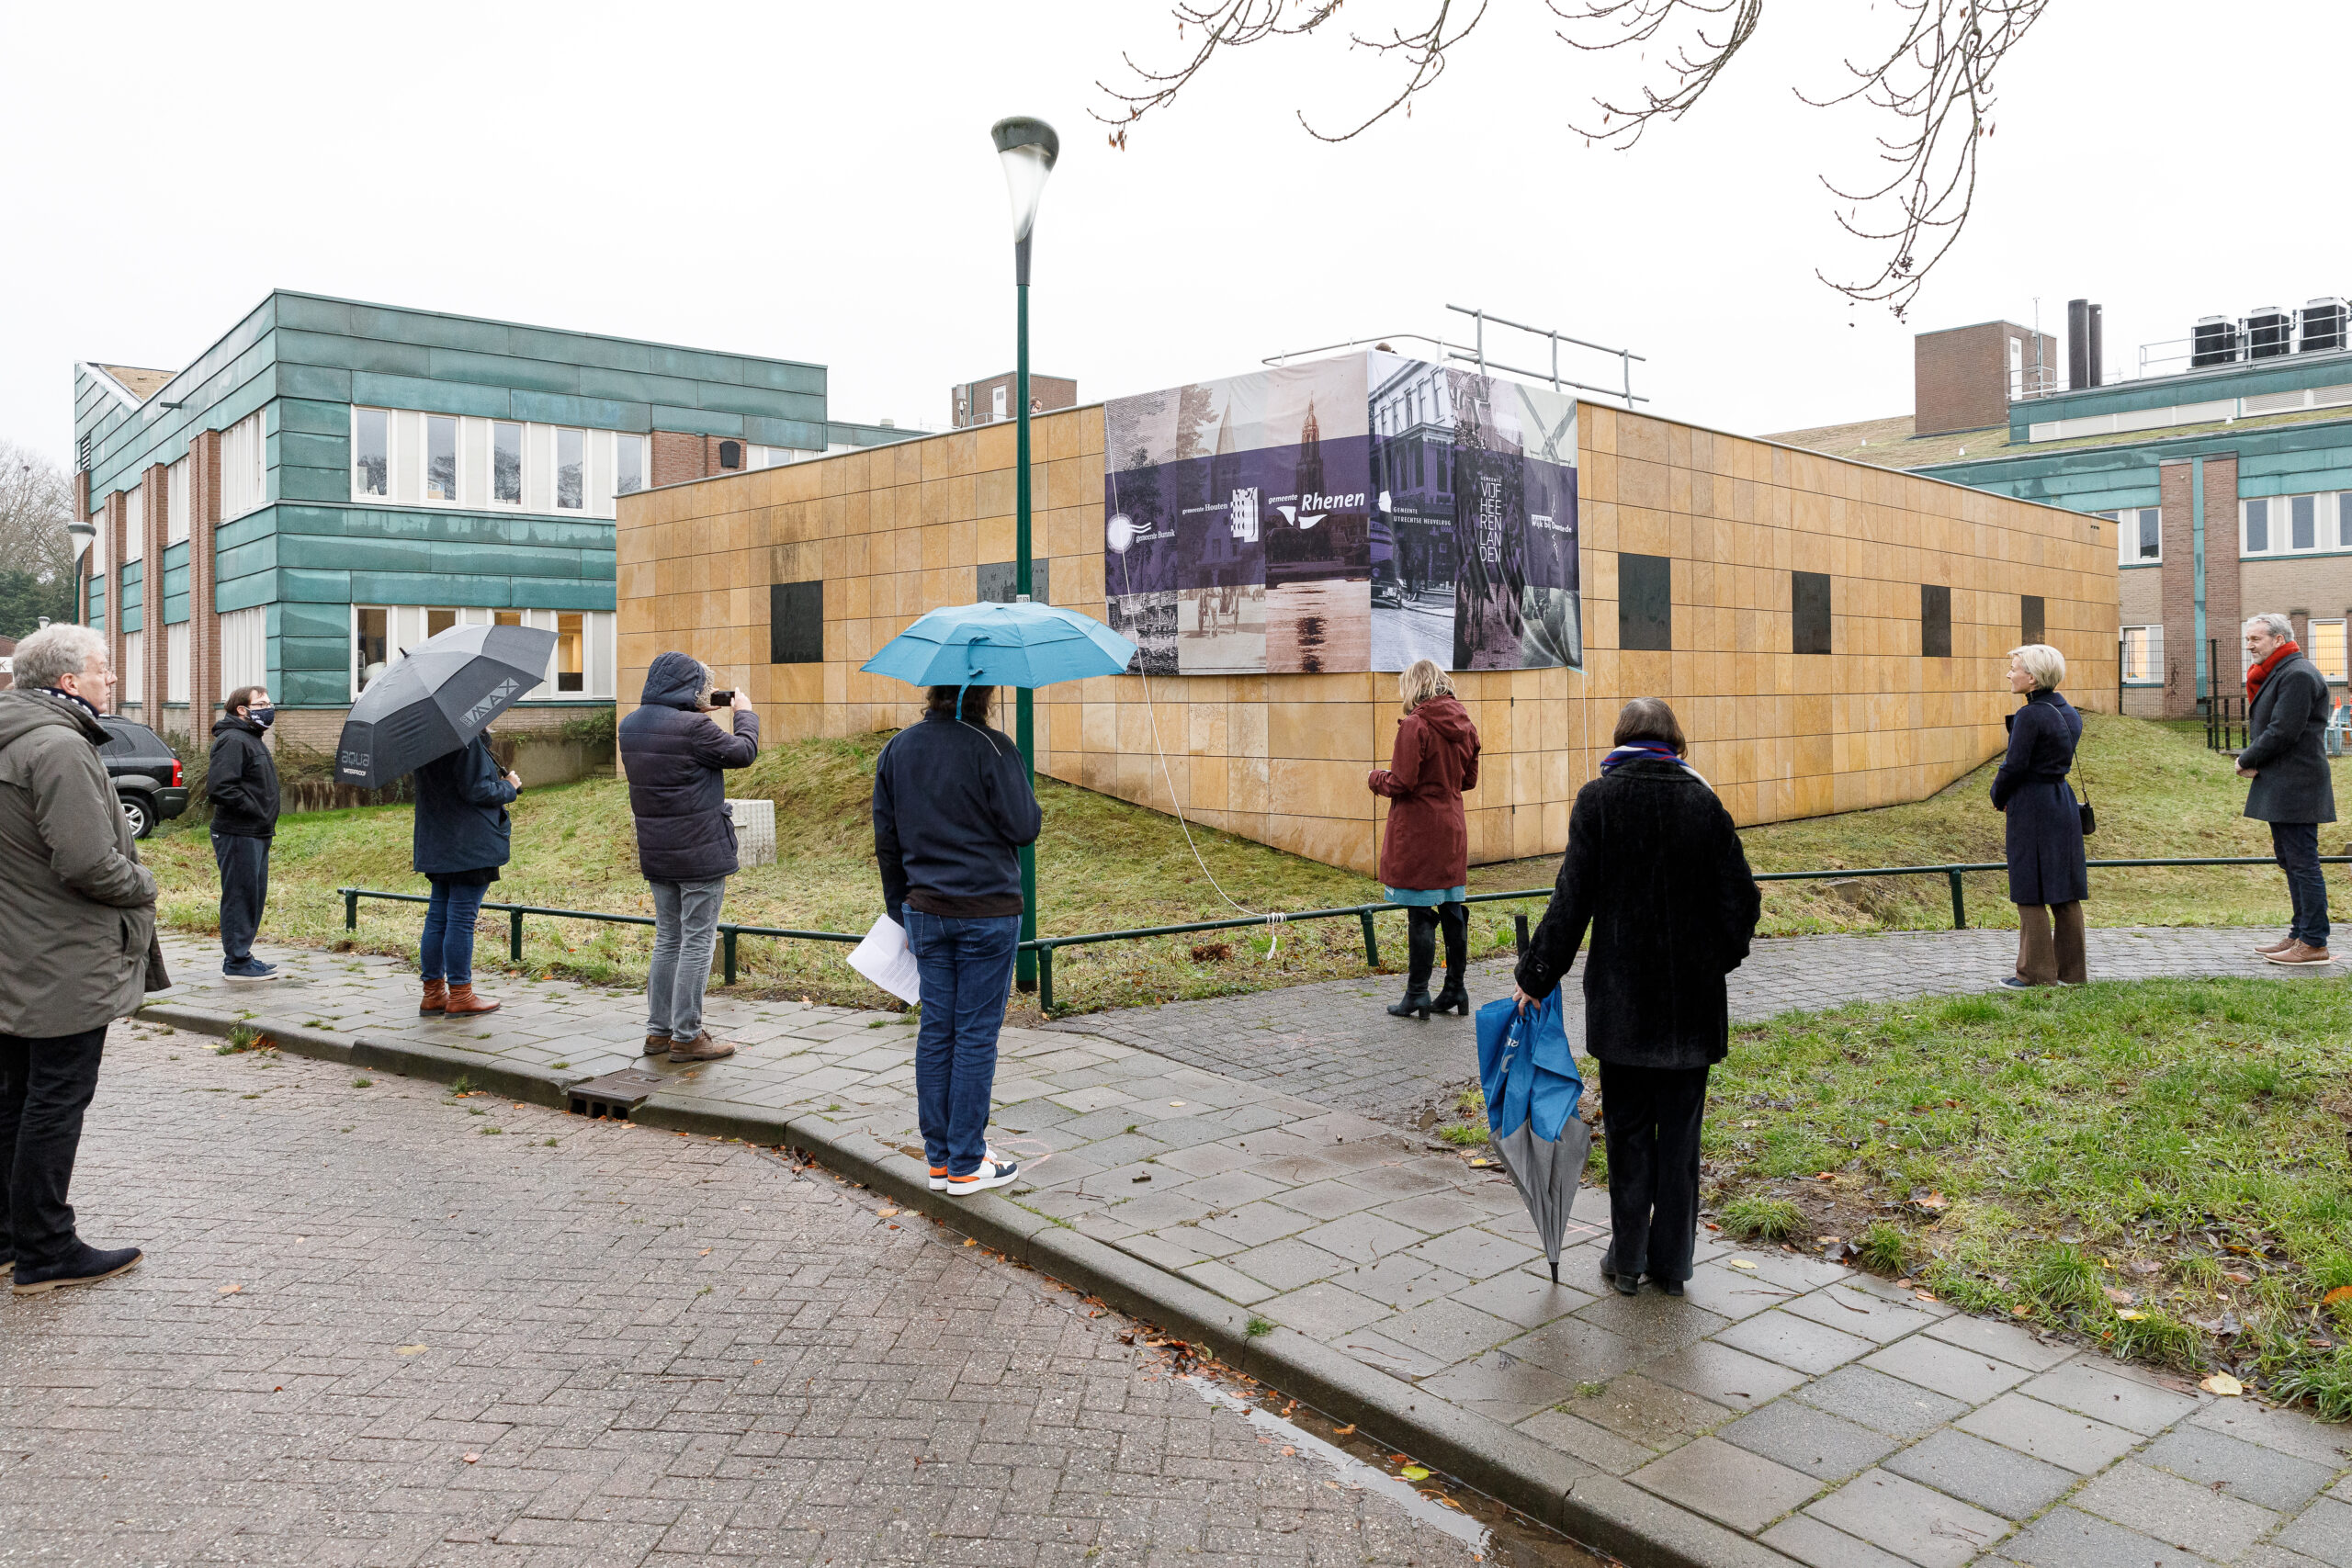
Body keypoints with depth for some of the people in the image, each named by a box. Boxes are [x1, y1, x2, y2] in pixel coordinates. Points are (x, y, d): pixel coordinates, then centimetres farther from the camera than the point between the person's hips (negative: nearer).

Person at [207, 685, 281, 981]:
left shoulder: (252, 740, 20)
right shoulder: (233, 741, -14)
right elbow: (219, 788, -25)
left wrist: (266, 821, 15)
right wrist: (253, 809, -19)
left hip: (256, 834, 10)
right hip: (239, 835, -10)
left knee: (254, 896, 15)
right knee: (240, 896, -4)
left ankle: (239, 956, 25)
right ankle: (237, 962, 3)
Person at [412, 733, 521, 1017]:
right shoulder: (467, 740, -17)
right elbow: (475, 790, -20)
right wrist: (509, 787, -4)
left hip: (436, 843, 9)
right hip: (470, 844, -9)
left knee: (438, 916, 12)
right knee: (462, 918, -4)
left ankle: (433, 993, 18)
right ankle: (460, 996, 1)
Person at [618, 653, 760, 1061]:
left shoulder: (630, 726, 5)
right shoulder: (694, 727, -19)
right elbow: (743, 752, -8)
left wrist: (703, 712, 16)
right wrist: (744, 713, 9)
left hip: (656, 854, 8)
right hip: (701, 853, -8)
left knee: (667, 939, 18)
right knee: (697, 943, 1)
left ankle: (658, 1030, 23)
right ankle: (686, 1036, 6)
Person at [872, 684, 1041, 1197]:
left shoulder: (896, 749, 7)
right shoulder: (992, 747, -13)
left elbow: (886, 839, 11)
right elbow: (1023, 827, -12)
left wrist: (901, 910, 19)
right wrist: (1035, 812, 10)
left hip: (926, 911, 6)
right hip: (988, 911, -5)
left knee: (935, 1031, 12)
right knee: (977, 1034, 2)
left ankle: (938, 1159, 20)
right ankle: (966, 1165, 10)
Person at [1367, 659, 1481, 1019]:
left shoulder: (1415, 726, -15)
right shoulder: (1464, 725, 7)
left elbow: (1401, 784, -17)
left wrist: (1375, 777, 2)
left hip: (1418, 831, -7)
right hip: (1452, 827, 7)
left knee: (1420, 914, -2)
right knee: (1453, 909, 12)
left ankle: (1417, 995, 3)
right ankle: (1455, 989, 19)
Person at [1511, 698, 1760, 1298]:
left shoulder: (1598, 799, -7)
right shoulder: (1702, 801, -1)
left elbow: (1572, 899, -9)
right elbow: (1741, 897, 0)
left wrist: (1536, 975, -2)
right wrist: (1720, 959, 16)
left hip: (1622, 994, -1)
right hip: (1692, 999, 1)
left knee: (1627, 1125, 10)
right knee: (1680, 1128, 11)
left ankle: (1627, 1259, 17)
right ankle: (1672, 1261, 19)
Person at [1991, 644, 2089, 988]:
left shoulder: (2030, 716, -17)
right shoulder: (2069, 714, 10)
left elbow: (2015, 766, -18)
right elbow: (2056, 762, 13)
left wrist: (1999, 798, 1)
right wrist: (2013, 801, 11)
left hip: (2032, 808, -9)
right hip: (2064, 802, 9)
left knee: (2030, 894, 0)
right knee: (2065, 892, 12)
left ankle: (2036, 972, 6)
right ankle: (2072, 969, 19)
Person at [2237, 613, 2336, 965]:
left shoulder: (2298, 675, -14)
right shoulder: (2277, 674, 18)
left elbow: (2283, 731, -20)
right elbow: (2263, 724, 17)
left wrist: (2246, 760, -7)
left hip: (2295, 787, -11)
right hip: (2281, 787, 11)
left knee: (2302, 862, -7)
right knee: (2290, 860, 15)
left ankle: (2314, 943, -4)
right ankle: (2301, 934, 23)